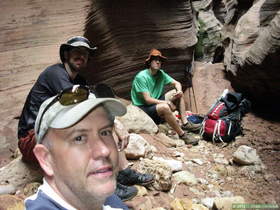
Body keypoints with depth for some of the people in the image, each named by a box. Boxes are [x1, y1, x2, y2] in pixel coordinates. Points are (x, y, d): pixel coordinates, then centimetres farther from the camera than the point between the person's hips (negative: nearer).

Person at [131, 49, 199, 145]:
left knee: (178, 93, 2)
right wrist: (166, 102, -23)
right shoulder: (141, 77, -19)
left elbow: (177, 83, 8)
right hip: (143, 108, -8)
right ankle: (182, 134, -23)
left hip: (157, 103, 8)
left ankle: (185, 124, -7)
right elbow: (147, 99, -22)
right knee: (165, 107, -35)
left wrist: (179, 91, -16)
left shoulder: (161, 74, 3)